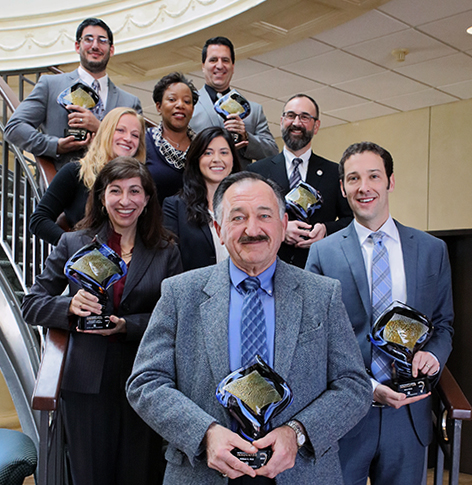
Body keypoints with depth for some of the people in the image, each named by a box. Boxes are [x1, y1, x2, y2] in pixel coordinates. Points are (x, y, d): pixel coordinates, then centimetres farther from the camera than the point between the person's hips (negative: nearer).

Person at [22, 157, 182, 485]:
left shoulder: (166, 252, 5)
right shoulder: (73, 244, 6)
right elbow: (32, 306, 6)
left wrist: (126, 325, -17)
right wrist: (70, 306, -15)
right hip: (87, 382, 0)